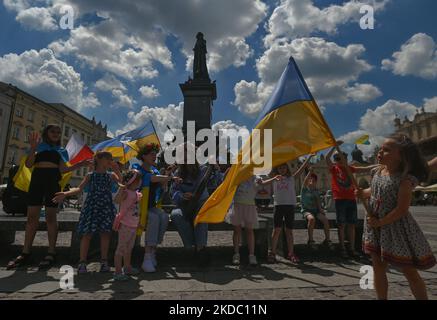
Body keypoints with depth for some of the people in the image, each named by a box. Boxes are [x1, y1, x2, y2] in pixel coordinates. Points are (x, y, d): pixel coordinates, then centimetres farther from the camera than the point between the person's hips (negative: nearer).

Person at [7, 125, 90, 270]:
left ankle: (51, 253, -2)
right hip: (37, 179, 1)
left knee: (50, 216, -3)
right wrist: (33, 148, -8)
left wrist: (79, 165, -5)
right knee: (32, 216, 0)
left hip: (53, 179, -1)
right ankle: (25, 253, 7)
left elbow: (62, 169, 5)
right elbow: (28, 164, 4)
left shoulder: (61, 150, 16)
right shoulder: (39, 146, 16)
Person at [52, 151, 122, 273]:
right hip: (91, 207, -1)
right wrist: (65, 194, -13)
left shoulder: (111, 175, 11)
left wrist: (117, 170, -11)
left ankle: (104, 261, 14)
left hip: (106, 207, 1)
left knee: (105, 233, 3)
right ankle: (82, 262, 10)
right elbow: (79, 188, 0)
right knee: (87, 234, -1)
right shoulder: (90, 176, 8)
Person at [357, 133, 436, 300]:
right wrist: (363, 193, -3)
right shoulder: (376, 172, 1)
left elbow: (401, 210, -20)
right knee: (378, 268, 14)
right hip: (375, 227, 6)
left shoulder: (405, 179, -18)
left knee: (409, 271, 9)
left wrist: (379, 223, -17)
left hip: (396, 228, -6)